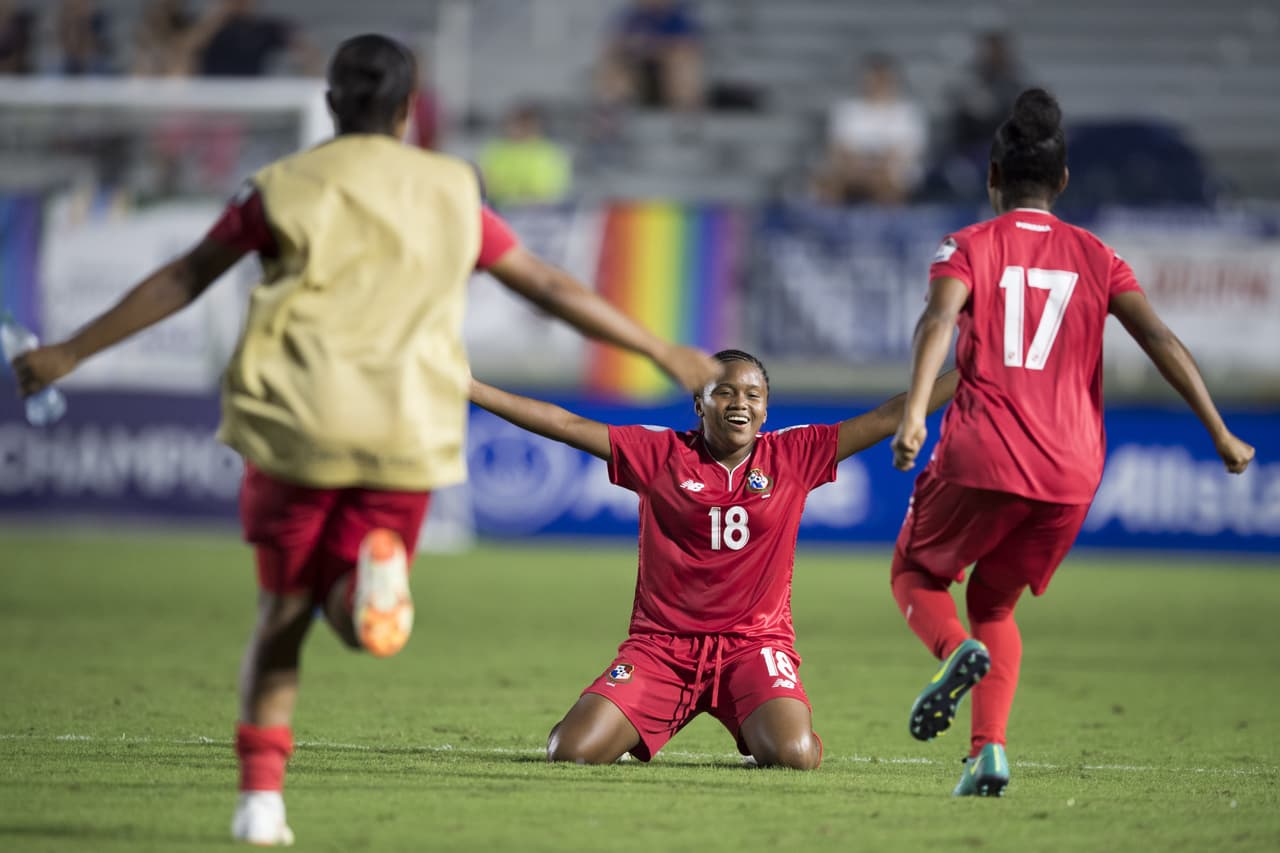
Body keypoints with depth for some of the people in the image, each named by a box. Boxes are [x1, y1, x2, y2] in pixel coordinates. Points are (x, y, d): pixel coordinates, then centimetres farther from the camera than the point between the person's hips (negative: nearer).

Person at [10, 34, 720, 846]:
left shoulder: (284, 190, 5)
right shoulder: (451, 194, 10)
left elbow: (182, 280, 8)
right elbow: (552, 287, 15)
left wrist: (72, 352, 17)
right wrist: (662, 352, 24)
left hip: (297, 427, 0)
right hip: (408, 435, 0)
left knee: (284, 610, 14)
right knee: (357, 616, 9)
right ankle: (375, 571, -29)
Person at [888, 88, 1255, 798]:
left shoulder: (969, 246, 5)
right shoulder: (1095, 256, 13)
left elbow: (938, 320, -15)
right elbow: (1160, 341, 2)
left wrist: (913, 412, -28)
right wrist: (1219, 433, 2)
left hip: (982, 459, -3)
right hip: (1071, 472, 3)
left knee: (915, 573, 19)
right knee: (994, 602, 21)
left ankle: (957, 649, -15)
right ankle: (988, 750, 1)